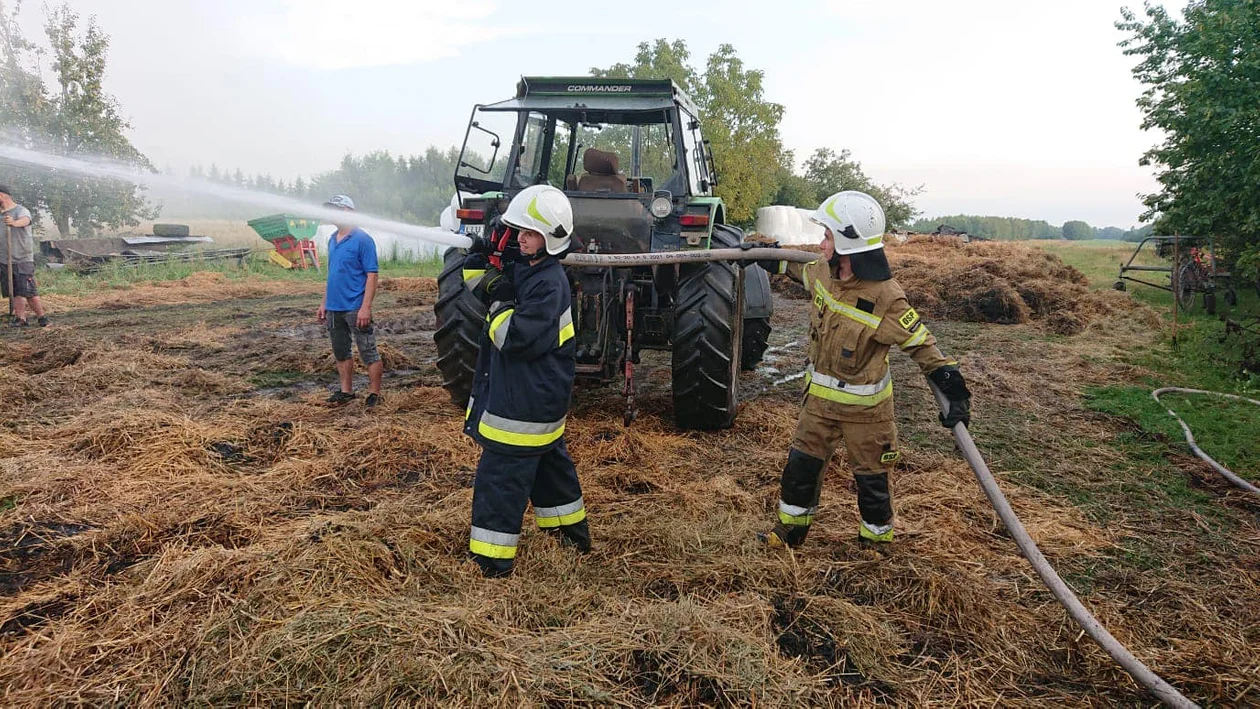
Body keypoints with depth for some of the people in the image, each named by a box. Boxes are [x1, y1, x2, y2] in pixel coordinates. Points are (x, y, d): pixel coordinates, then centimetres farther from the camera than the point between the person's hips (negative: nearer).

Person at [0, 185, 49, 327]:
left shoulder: (21, 211, -9)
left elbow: (24, 220, -33)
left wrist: (14, 223, -54)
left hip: (23, 259, -6)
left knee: (28, 292, -7)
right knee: (14, 293, 7)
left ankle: (43, 318, 4)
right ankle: (20, 319, 11)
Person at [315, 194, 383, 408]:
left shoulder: (362, 239, -11)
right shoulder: (332, 240, 12)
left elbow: (372, 275, -15)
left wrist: (365, 307, -21)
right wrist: (324, 303, 17)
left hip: (355, 308, -8)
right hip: (334, 308, 8)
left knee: (368, 352, 0)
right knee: (340, 352, 15)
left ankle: (374, 394, 8)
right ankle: (346, 392, 26)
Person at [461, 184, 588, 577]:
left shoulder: (548, 283, -22)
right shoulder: (520, 264, 6)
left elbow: (516, 338, -28)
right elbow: (476, 279, 14)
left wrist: (499, 299, -16)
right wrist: (481, 257, -5)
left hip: (526, 400, -10)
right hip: (539, 397, 10)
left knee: (502, 472, -5)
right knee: (549, 460, 23)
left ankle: (492, 557, 3)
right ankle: (572, 530, 41)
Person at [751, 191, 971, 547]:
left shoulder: (886, 299, -27)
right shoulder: (824, 273, -8)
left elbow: (922, 345, -21)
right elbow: (798, 267, 18)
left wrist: (955, 392, -24)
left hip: (863, 406, -6)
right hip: (820, 397, 6)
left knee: (871, 476, 10)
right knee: (802, 464, 14)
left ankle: (877, 536, 32)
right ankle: (792, 528, 31)